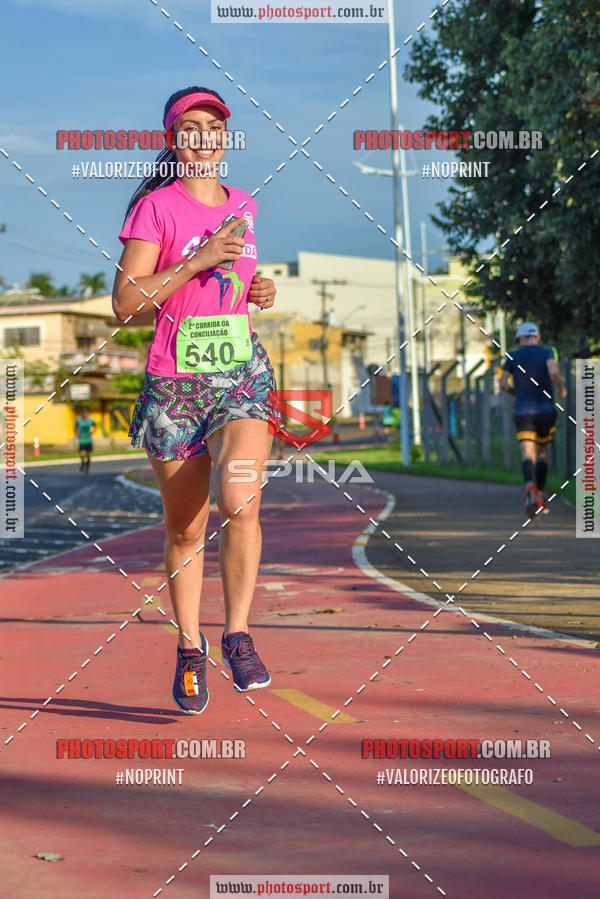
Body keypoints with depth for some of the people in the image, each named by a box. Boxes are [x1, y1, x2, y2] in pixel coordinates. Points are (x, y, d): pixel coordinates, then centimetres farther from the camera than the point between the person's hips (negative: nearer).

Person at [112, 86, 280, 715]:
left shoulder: (242, 207, 12)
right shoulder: (155, 207, -4)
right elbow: (125, 303, -12)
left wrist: (258, 292, 7)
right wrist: (198, 261, -18)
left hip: (242, 374, 3)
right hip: (174, 384, -2)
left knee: (239, 501, -20)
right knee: (185, 528, 6)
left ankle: (237, 634, -7)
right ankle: (189, 649, 23)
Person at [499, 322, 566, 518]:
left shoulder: (513, 356, 8)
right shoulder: (546, 352, 3)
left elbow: (503, 383, 4)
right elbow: (554, 372, -16)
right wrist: (561, 389, 3)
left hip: (522, 412, 0)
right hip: (545, 409, 0)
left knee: (528, 454, -11)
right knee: (542, 452, 19)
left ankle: (530, 486, -42)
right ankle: (540, 496, 15)